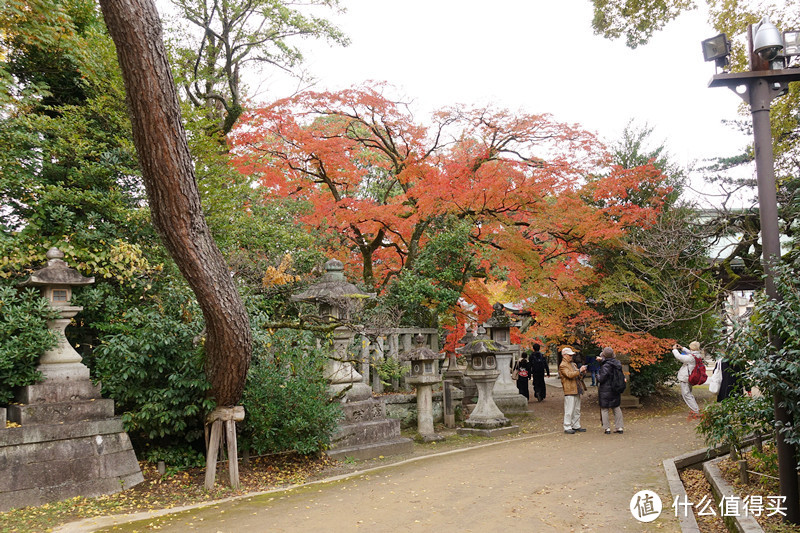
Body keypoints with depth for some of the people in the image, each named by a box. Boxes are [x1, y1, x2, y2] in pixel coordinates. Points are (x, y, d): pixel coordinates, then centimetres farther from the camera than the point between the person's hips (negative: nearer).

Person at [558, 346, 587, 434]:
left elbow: (577, 376, 27)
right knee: (569, 410, -7)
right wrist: (579, 370, -23)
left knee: (577, 410, 13)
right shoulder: (562, 365, -8)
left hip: (576, 390, 9)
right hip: (569, 391, -9)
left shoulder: (572, 364, 21)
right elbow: (569, 375, -22)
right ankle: (567, 427, -2)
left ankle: (576, 426, 20)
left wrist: (582, 373, 7)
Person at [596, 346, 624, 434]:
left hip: (605, 390, -7)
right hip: (616, 390, 7)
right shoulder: (617, 363, 0)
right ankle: (619, 427, 19)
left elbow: (601, 379, -21)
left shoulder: (606, 366, -21)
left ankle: (607, 428, 4)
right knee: (616, 408, 17)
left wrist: (598, 373, 2)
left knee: (604, 409, 4)